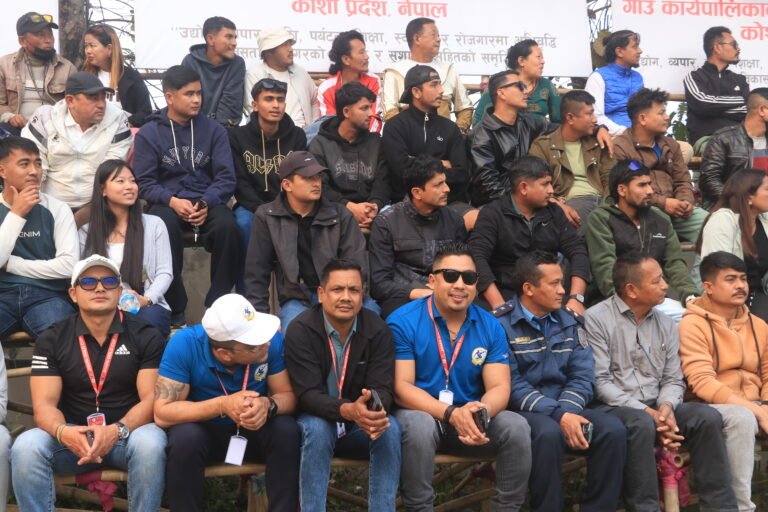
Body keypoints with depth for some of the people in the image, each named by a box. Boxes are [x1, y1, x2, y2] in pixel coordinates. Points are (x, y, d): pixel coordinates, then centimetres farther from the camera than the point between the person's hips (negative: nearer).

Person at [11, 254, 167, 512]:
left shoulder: (146, 336, -1)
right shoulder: (51, 340, 4)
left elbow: (152, 399, -8)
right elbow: (44, 404, -4)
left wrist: (117, 430, -29)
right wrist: (63, 432, -29)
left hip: (128, 431, -1)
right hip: (73, 435, 1)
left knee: (149, 443, -36)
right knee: (26, 447, -29)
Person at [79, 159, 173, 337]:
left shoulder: (154, 224, 12)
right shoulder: (87, 232, 13)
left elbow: (164, 273, 5)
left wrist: (146, 299, -17)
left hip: (148, 307, 1)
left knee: (148, 318, -37)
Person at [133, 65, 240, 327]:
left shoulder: (213, 130, 7)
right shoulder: (149, 133, 4)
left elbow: (226, 178, 1)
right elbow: (144, 182, -2)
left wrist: (206, 203, -18)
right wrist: (173, 201, -20)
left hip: (207, 201, 1)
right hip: (167, 202, -1)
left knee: (227, 226, -32)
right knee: (165, 225, -36)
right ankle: (175, 308, -23)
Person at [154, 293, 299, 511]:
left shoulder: (272, 340, -20)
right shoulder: (184, 344, -26)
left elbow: (289, 395, -13)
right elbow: (162, 413, -27)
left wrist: (268, 405, -37)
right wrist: (223, 405, -39)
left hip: (256, 430, 2)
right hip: (203, 430, -1)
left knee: (287, 430, -28)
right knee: (185, 438, -34)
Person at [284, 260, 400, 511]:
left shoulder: (377, 329, -9)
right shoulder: (300, 330, -18)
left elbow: (382, 388, -15)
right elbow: (308, 395, -25)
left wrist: (375, 409, -41)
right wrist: (349, 410, -45)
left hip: (360, 426, 2)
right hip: (317, 420, -2)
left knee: (389, 428, -27)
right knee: (317, 429, -35)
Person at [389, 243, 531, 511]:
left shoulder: (490, 326, 3)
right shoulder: (403, 322, -8)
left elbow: (499, 387, -3)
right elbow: (401, 387, -14)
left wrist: (481, 412, -28)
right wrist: (451, 413, -28)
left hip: (471, 419, 3)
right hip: (422, 413, -3)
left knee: (517, 426, -22)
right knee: (419, 425, -36)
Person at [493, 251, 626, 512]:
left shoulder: (569, 322, 12)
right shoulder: (500, 324, -8)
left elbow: (582, 376, 3)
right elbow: (511, 385, -15)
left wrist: (567, 411, -17)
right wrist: (558, 416, -22)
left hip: (566, 409, 5)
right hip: (522, 411, -5)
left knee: (614, 430, -20)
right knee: (549, 433, -36)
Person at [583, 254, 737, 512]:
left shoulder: (665, 324, 12)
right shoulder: (596, 319, -7)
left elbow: (673, 380, 11)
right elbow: (599, 382, -13)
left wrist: (666, 408, -13)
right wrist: (647, 412, -18)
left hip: (655, 408, 6)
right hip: (612, 408, -5)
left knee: (708, 416, -18)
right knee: (641, 422, -37)